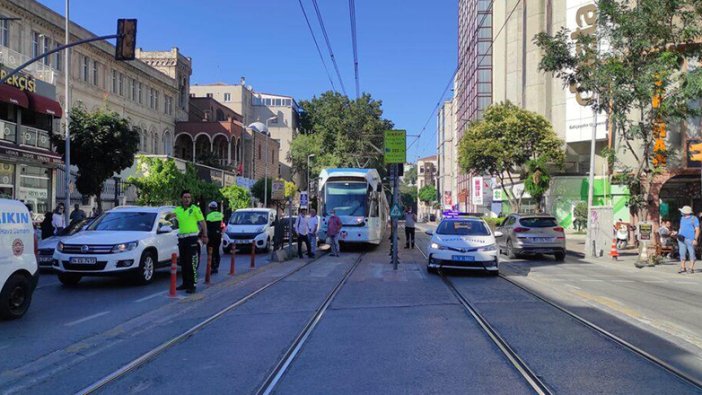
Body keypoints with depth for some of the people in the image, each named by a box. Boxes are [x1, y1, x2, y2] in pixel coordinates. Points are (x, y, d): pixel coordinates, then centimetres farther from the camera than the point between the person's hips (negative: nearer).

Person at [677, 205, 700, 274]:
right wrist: (678, 235, 7)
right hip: (681, 239, 5)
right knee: (682, 254, 3)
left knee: (691, 254, -2)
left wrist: (695, 239, -14)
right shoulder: (682, 218, 16)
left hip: (690, 239, -5)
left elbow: (697, 230, -5)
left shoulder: (694, 219, -2)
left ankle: (691, 268, 3)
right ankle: (683, 268, 8)